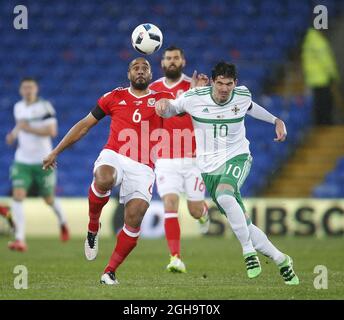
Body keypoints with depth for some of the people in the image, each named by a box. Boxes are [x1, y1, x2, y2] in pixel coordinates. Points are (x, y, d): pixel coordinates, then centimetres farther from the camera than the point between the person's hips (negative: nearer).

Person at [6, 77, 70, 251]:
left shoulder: (44, 107, -11)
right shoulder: (18, 107, 8)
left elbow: (52, 131, -19)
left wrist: (29, 129, -25)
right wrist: (14, 133, 7)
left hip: (43, 161, -4)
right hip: (22, 161, 4)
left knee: (49, 199, 10)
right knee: (17, 196, -16)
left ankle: (63, 222, 44)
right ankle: (20, 239, -19)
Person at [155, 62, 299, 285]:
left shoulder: (243, 95, -2)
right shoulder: (194, 98, -8)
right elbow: (170, 109, 7)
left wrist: (276, 121, 23)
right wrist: (162, 104, -16)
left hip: (237, 158, -1)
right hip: (209, 167, 1)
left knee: (224, 195, -36)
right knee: (243, 224, -2)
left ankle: (249, 252, -27)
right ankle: (281, 261, 15)